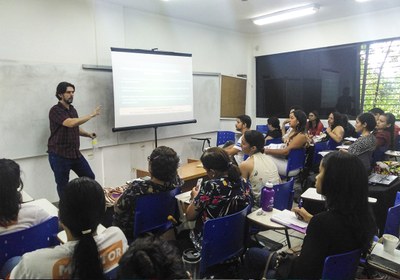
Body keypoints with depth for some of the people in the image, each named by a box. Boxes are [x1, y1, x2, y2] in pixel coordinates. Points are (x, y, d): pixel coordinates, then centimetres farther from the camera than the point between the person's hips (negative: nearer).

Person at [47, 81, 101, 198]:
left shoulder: (73, 110, 11)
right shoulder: (55, 110, -13)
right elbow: (70, 123, -30)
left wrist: (88, 134, 6)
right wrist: (91, 115, -25)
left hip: (75, 153, 7)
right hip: (59, 155, -7)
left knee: (90, 177, 11)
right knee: (63, 186, 4)